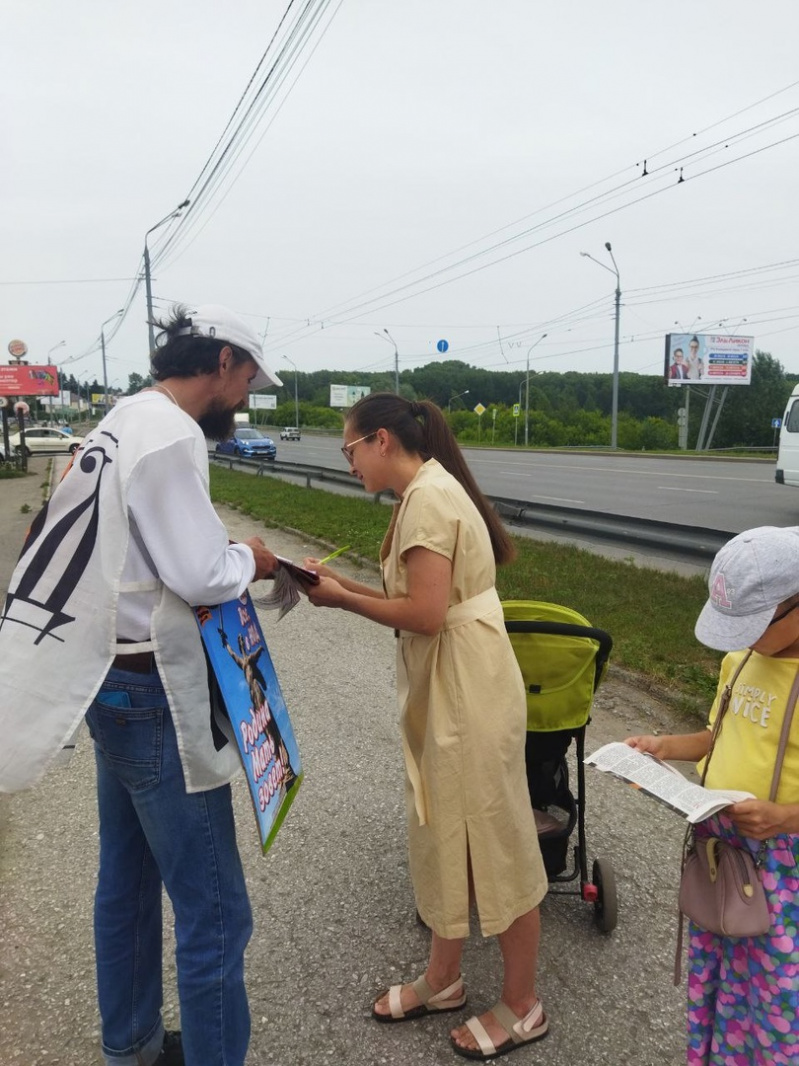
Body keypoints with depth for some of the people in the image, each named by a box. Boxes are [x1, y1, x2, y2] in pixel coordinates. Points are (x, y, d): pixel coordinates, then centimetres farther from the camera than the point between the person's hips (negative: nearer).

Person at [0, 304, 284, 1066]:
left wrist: (229, 560, 6)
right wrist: (250, 560, -5)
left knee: (128, 881, 23)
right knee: (214, 911, 1)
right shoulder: (169, 435, -19)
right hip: (151, 696, -11)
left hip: (115, 683, 11)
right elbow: (201, 575, -24)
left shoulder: (125, 421, 11)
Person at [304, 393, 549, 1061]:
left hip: (469, 693, -10)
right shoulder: (428, 491, 12)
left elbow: (426, 614, -23)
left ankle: (522, 1006, 26)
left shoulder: (427, 497, -18)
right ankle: (443, 980, 38)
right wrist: (347, 584, 6)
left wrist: (343, 600, -12)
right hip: (443, 691, 10)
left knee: (494, 842, 6)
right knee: (446, 835, 19)